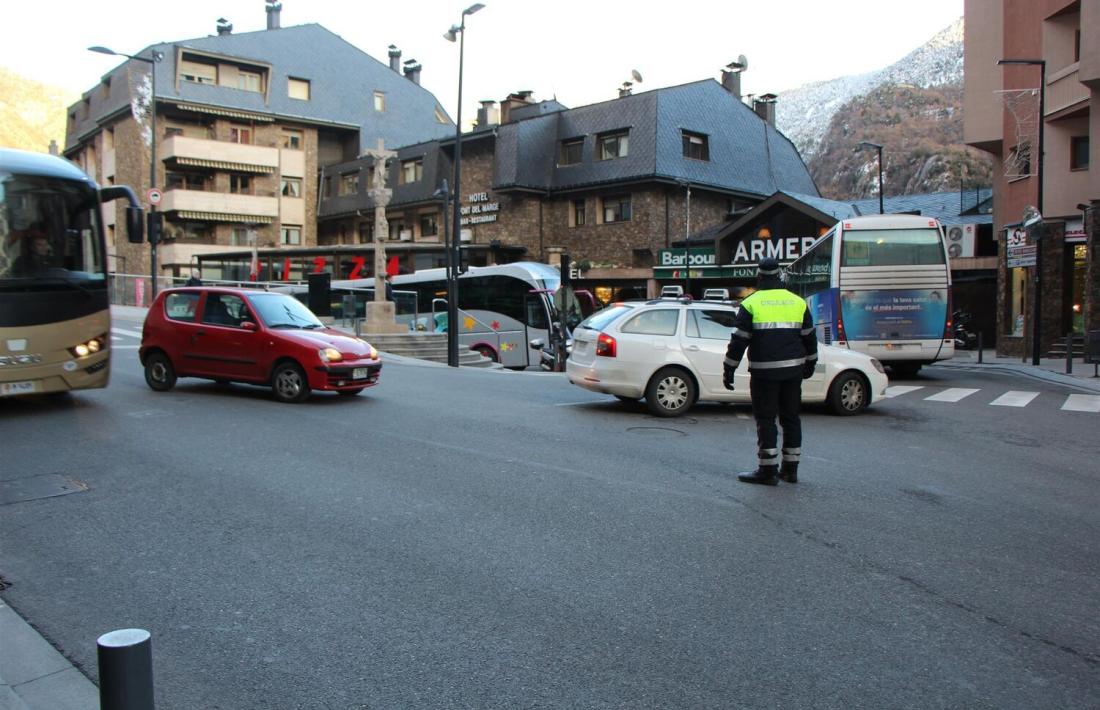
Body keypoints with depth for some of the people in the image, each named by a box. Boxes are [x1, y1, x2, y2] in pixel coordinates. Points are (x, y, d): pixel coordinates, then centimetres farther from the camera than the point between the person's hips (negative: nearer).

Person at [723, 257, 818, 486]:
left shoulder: (751, 304, -5)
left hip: (764, 371, -4)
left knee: (766, 419, 0)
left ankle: (767, 471, 0)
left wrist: (728, 370, -2)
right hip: (793, 370, 4)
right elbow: (809, 337, 15)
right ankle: (790, 469, 18)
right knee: (791, 417, 12)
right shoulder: (798, 302, 8)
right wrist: (810, 364, 28)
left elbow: (738, 340, -7)